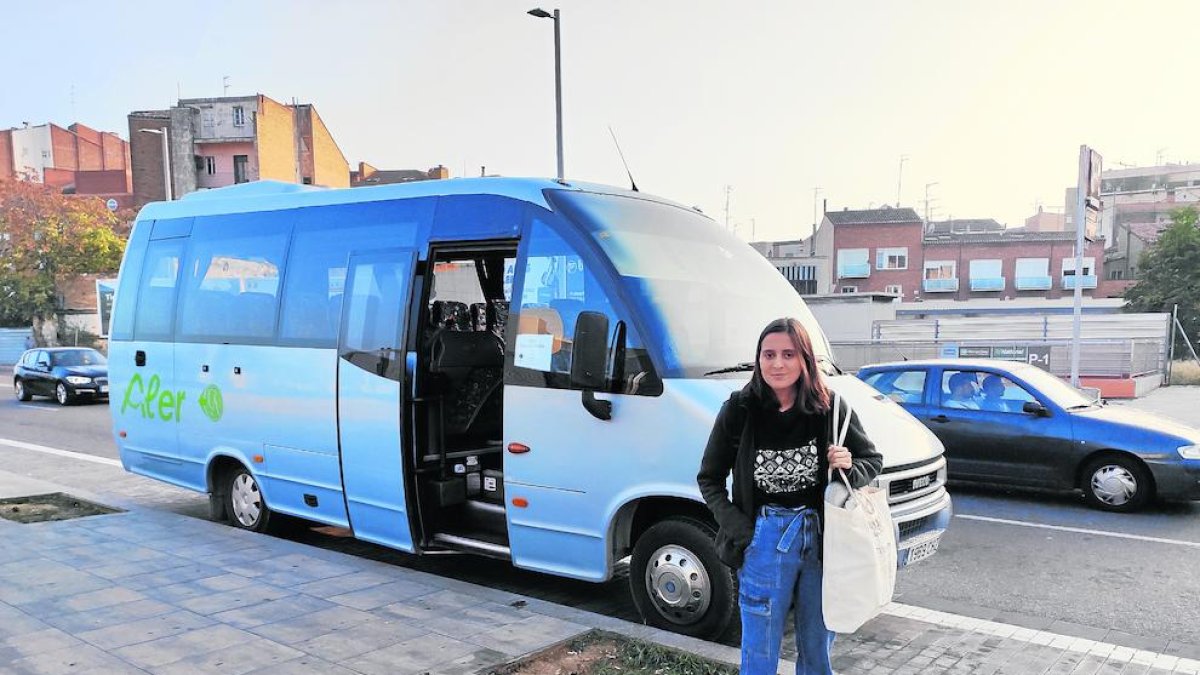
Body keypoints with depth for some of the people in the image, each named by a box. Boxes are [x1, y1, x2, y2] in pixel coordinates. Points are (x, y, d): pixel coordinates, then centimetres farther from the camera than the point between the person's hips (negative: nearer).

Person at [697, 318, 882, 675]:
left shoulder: (831, 408, -4)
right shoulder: (739, 410, -7)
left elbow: (873, 460, 9)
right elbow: (709, 478, 3)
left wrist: (849, 467, -13)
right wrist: (735, 525, -9)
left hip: (823, 538, 2)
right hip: (764, 542, -1)